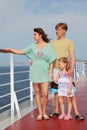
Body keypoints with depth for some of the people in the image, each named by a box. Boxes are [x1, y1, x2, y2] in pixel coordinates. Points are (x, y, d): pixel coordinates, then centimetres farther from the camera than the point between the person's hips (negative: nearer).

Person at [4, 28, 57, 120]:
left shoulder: (49, 46, 0)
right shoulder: (33, 46, 6)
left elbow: (51, 60, 0)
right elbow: (21, 52, 3)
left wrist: (51, 72, -3)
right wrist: (11, 50, -7)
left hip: (45, 73, -2)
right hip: (34, 72, 2)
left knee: (45, 94, -7)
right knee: (37, 93, 6)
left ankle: (44, 113, 12)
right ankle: (40, 113, 15)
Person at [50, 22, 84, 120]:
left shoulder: (69, 42, 3)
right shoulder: (53, 42, 13)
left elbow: (73, 57, -3)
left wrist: (72, 68, -18)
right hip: (55, 69, 4)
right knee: (56, 90, 8)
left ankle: (76, 113, -1)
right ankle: (57, 111, 19)